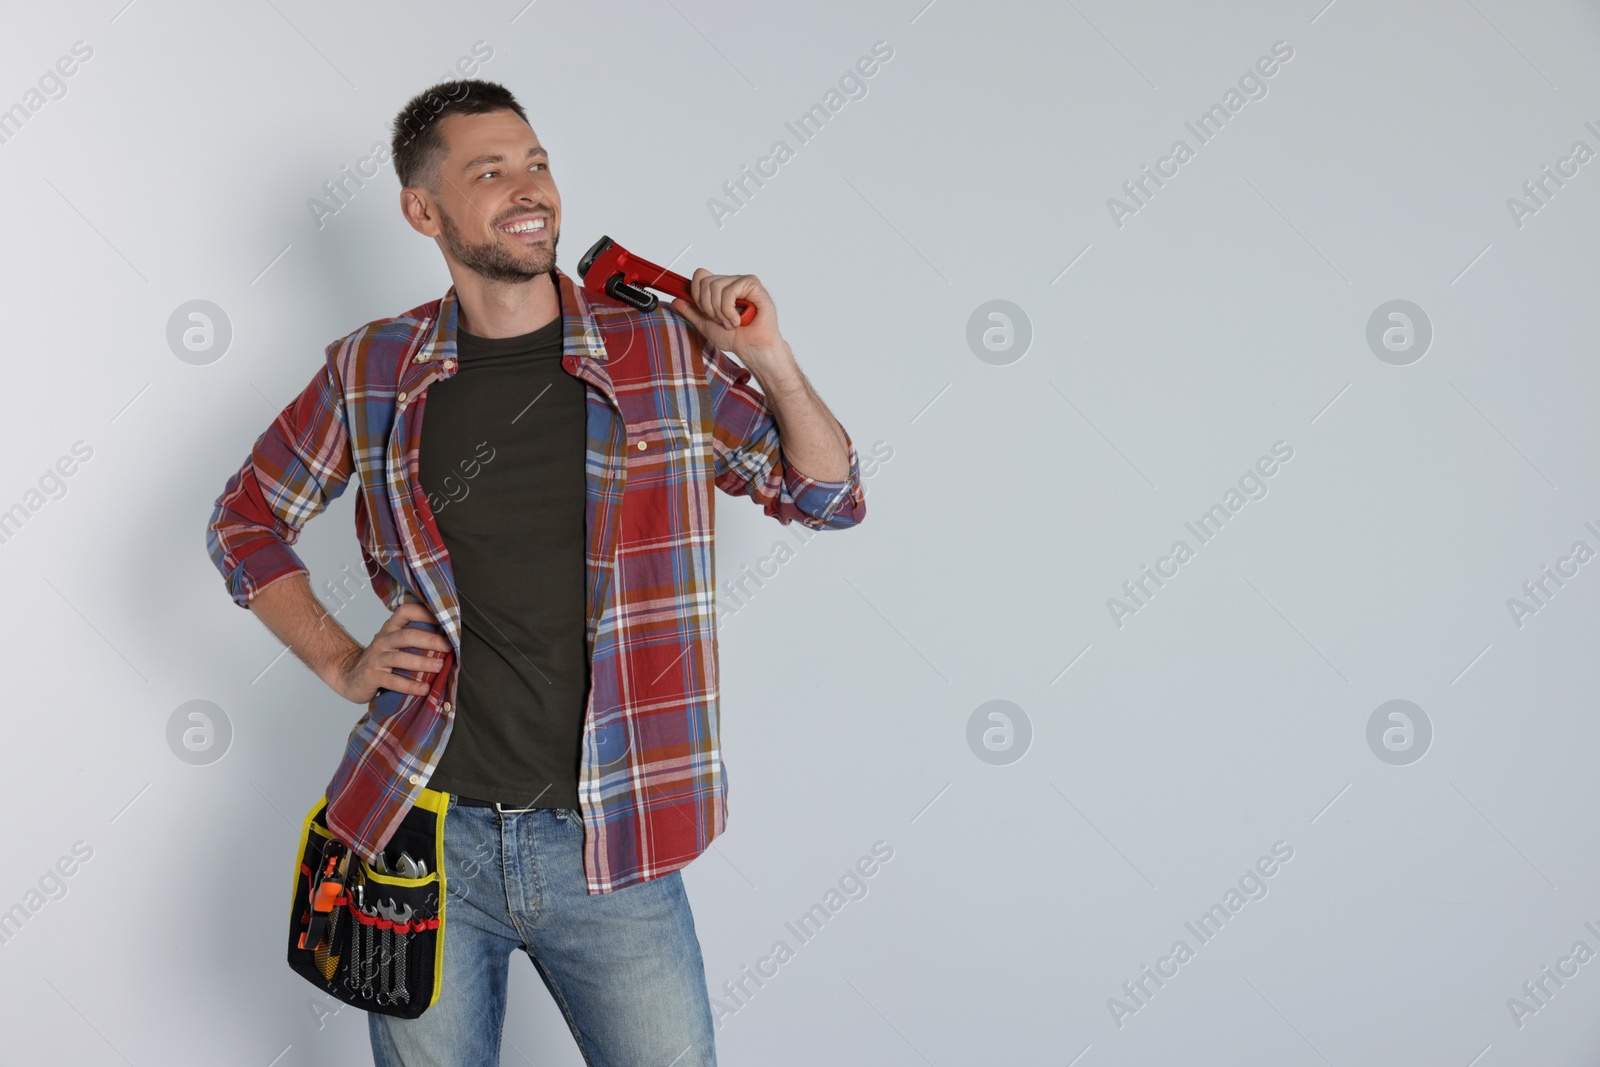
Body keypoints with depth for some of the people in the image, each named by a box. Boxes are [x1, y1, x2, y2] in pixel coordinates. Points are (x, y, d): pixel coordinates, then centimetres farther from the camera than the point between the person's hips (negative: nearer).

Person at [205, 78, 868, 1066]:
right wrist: (340, 664, 3)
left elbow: (831, 498, 5)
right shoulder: (374, 373, 0)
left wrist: (770, 360, -10)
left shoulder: (669, 352, -2)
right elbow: (246, 522, 15)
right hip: (426, 830, 1)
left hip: (611, 847, 0)